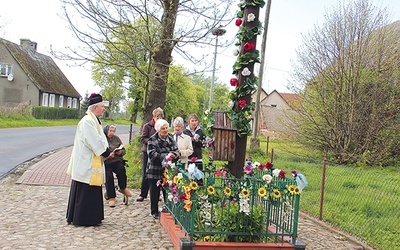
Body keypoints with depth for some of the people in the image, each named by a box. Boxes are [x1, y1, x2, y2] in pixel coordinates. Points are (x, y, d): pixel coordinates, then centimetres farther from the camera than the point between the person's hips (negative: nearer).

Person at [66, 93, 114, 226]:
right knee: (85, 191, -1)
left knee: (91, 192, 15)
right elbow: (94, 141, -22)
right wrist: (107, 153, -11)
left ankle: (91, 217, 24)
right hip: (86, 162, -10)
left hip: (91, 162, 10)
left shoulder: (93, 120, 14)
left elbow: (98, 140, 16)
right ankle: (82, 219, 8)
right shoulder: (87, 121, -19)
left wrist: (106, 152, 3)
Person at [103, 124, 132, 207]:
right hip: (106, 162, -2)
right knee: (108, 176, -25)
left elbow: (124, 150, 17)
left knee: (121, 169, -30)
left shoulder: (116, 138, 13)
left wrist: (120, 152, -7)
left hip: (117, 161, 2)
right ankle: (111, 198, -12)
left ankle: (123, 188, -9)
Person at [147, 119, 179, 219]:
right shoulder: (152, 140, -11)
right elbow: (152, 154, -21)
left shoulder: (170, 138, 5)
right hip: (155, 171, -4)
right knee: (155, 192, 6)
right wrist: (166, 156, -28)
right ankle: (154, 212, 20)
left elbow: (176, 150, 6)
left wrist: (175, 154, -18)